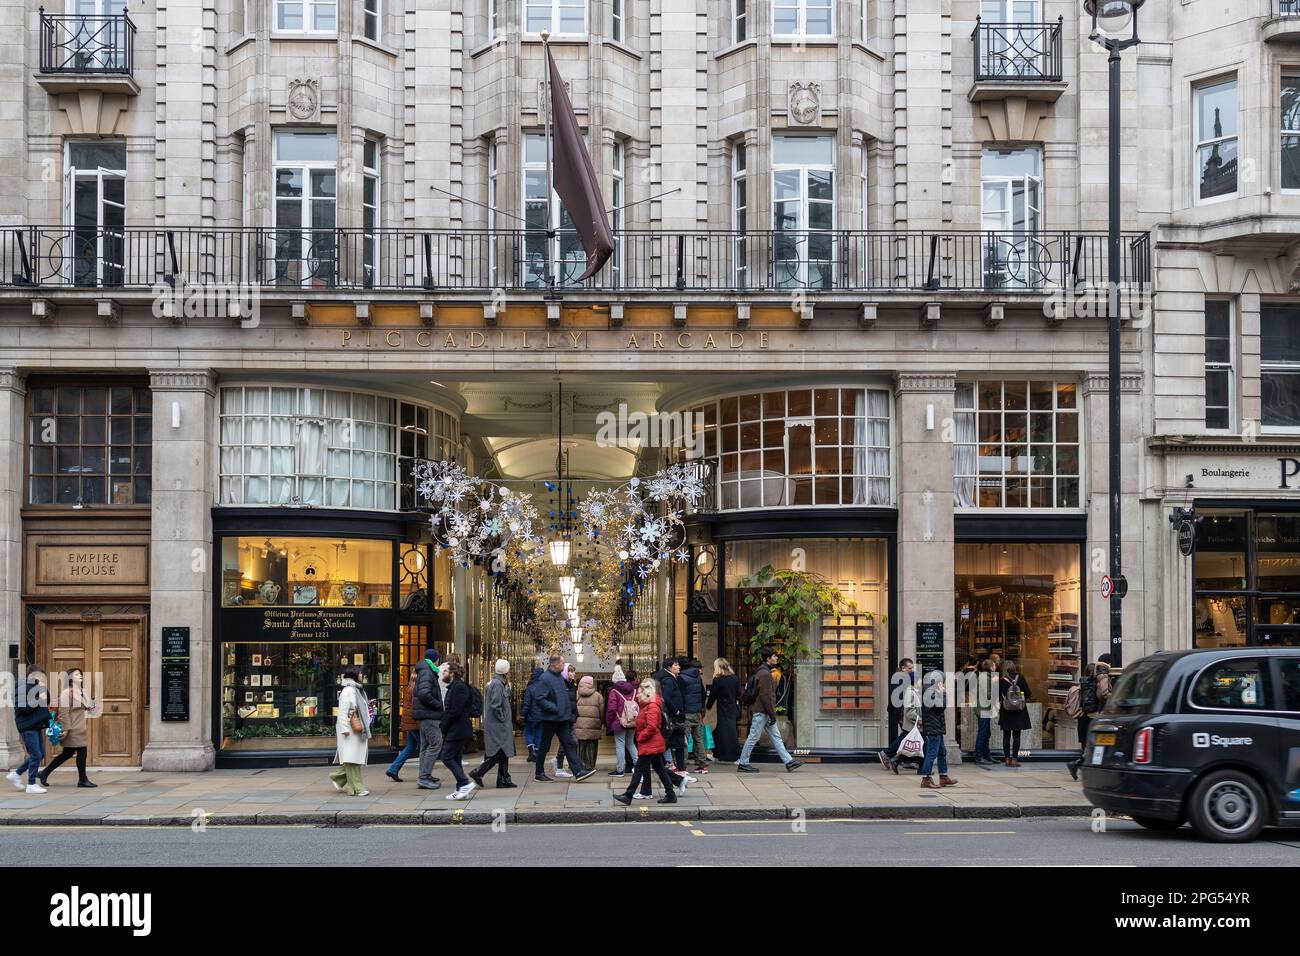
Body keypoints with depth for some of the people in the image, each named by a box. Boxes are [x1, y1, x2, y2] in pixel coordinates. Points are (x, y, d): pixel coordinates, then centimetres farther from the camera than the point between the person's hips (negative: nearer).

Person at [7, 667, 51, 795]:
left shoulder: (37, 687, 12)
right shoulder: (22, 688, -13)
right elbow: (20, 708, -21)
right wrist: (38, 701, -25)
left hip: (36, 725, 9)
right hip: (28, 726, -9)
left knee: (40, 754, 12)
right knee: (36, 755, -6)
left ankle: (16, 774, 24)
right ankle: (31, 784, 4)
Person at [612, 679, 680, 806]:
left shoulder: (652, 707, -18)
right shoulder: (646, 705, 14)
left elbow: (651, 727, -26)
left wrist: (640, 738, -16)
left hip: (650, 746, -10)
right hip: (655, 745, 10)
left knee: (639, 769, -6)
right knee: (660, 769, 12)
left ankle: (628, 796, -4)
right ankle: (671, 795, 15)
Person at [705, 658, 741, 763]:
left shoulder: (717, 680, -12)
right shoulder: (735, 678, 1)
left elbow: (712, 695, -4)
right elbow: (738, 694, 7)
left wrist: (708, 706, 11)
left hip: (723, 708, -5)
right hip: (734, 708, 5)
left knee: (724, 731, 1)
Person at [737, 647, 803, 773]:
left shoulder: (765, 672, 15)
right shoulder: (764, 674, -18)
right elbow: (765, 696, -22)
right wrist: (772, 714, -20)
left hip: (766, 713, 10)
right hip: (761, 712, -10)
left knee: (776, 737, 8)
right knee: (753, 738, -2)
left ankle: (789, 762, 9)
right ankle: (743, 764, 6)